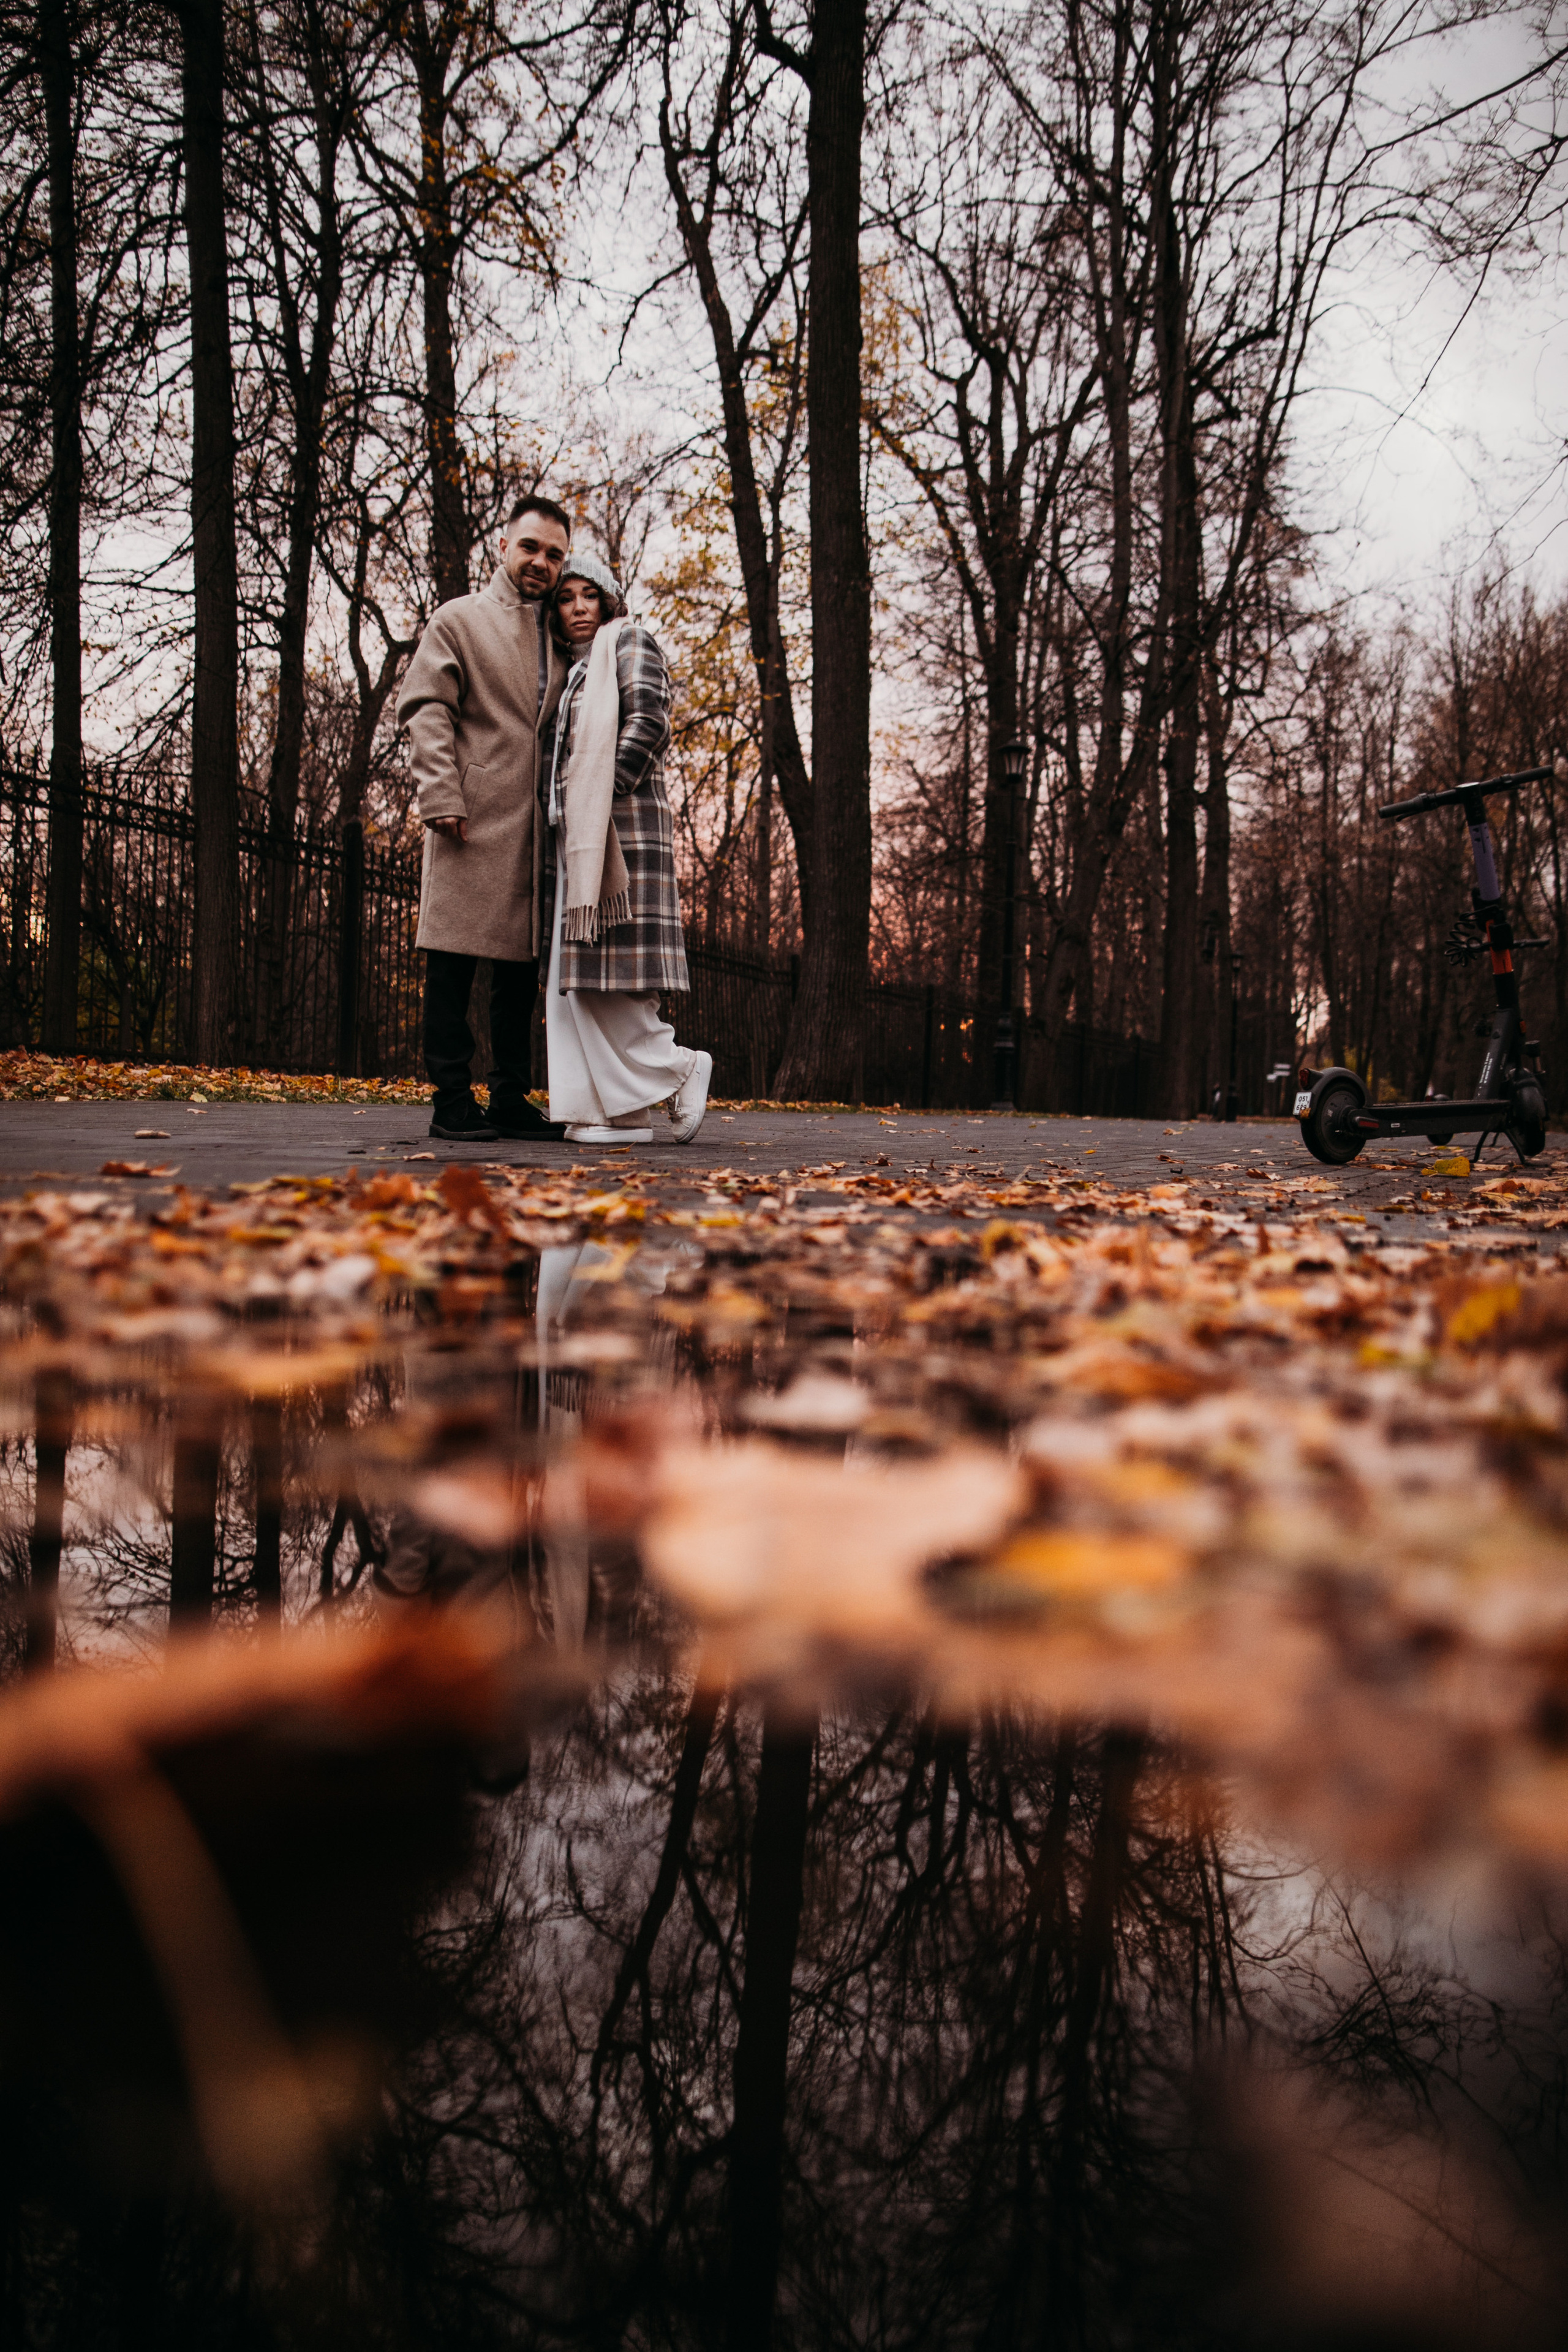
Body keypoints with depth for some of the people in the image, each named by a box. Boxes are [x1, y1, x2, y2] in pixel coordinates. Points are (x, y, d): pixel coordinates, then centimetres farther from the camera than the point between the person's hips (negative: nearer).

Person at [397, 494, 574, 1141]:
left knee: (524, 965, 6)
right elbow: (426, 711, -1)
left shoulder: (561, 640, 23)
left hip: (537, 827, 5)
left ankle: (511, 1099, 12)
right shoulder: (458, 620, 8)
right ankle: (453, 1102, -4)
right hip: (474, 819, -5)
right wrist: (441, 797, -14)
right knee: (454, 960, -7)